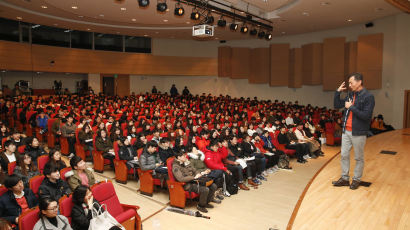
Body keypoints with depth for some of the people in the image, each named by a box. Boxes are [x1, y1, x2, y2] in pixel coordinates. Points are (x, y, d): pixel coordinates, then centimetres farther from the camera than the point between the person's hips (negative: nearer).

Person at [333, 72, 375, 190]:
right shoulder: (350, 94, 8)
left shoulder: (368, 96, -12)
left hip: (358, 133, -6)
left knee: (359, 158, 9)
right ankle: (344, 178, 21)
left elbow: (366, 116, -20)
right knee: (344, 155, 10)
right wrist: (338, 92, 4)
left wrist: (351, 107, -17)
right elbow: (337, 105, 13)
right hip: (346, 131, 6)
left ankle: (356, 180, 22)